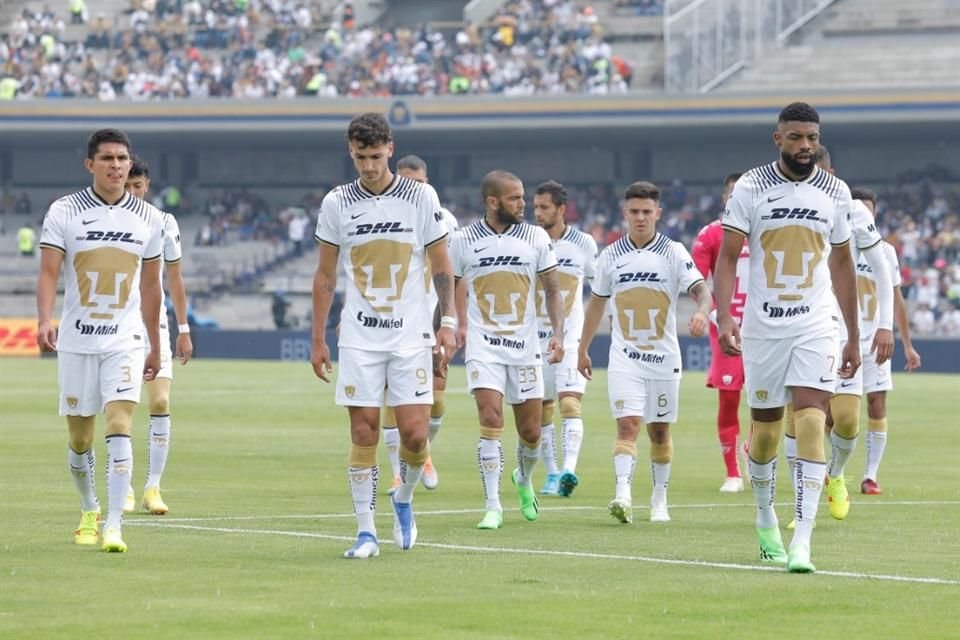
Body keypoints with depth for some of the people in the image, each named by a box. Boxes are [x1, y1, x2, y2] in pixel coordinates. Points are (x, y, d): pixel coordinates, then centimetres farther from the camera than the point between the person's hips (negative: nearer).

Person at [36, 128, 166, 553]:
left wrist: (155, 347, 16)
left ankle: (113, 526, -20)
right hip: (76, 341, 0)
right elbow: (48, 273, -9)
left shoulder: (149, 219, 4)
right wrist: (44, 321, -26)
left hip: (125, 341, 0)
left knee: (119, 425, -17)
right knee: (79, 438, 8)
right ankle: (88, 511, 33)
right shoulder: (64, 212, -3)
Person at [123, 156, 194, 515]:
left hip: (154, 322, 1)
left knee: (160, 403, -8)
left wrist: (183, 329, 10)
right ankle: (124, 490, 4)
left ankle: (153, 488, -2)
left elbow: (175, 279, 12)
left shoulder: (164, 223, 5)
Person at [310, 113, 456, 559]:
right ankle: (365, 531, 2)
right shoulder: (337, 203, 1)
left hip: (411, 335, -1)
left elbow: (441, 266, 5)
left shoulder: (421, 197, -1)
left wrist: (448, 322, -3)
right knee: (363, 432, -3)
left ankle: (404, 500, 23)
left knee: (414, 432, -6)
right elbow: (325, 276, 8)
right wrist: (317, 339, 6)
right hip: (359, 336, 1)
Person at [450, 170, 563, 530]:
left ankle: (524, 479, 39)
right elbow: (451, 289, 11)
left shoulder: (536, 238, 1)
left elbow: (552, 290, 6)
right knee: (491, 421, -16)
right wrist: (457, 327, 2)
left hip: (525, 346, 2)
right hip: (483, 345, -2)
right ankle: (493, 507, -12)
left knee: (531, 432, 6)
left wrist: (558, 334, -5)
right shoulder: (464, 241, -2)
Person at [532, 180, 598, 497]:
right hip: (534, 338, 2)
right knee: (541, 409, 7)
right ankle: (551, 474, 18)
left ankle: (569, 470, -29)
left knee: (570, 402, -17)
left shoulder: (584, 244, -2)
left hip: (571, 338, -2)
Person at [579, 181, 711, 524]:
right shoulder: (611, 255, 5)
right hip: (624, 357, 0)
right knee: (627, 424, -15)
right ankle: (623, 495, -27)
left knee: (659, 430, 9)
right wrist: (583, 350, 20)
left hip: (663, 356, 0)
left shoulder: (674, 252, -3)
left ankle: (659, 499, 24)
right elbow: (597, 302, 16)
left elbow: (700, 288, -13)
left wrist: (702, 311, -37)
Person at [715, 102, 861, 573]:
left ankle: (802, 542, -20)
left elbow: (842, 264, 13)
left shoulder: (835, 192, 4)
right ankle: (765, 520, 34)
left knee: (811, 419, -15)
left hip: (816, 326, 0)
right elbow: (727, 257, -4)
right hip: (762, 324, 0)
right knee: (765, 426, 9)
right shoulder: (751, 188, -3)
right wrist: (724, 317, -18)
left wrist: (854, 337, 14)